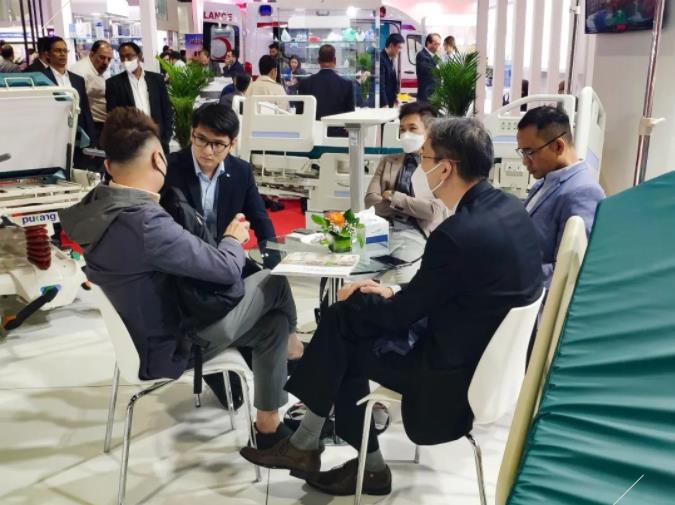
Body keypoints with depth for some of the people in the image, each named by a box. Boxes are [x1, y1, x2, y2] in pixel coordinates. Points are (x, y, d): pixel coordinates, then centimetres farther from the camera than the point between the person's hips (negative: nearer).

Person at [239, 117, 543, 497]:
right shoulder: (509, 208, 0)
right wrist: (394, 293, 6)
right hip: (491, 350, 8)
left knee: (344, 345, 6)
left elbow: (401, 315, -15)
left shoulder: (458, 234, -28)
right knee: (343, 318, 7)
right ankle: (306, 443, 17)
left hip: (456, 372, -8)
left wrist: (356, 297, 3)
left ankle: (370, 468, 24)